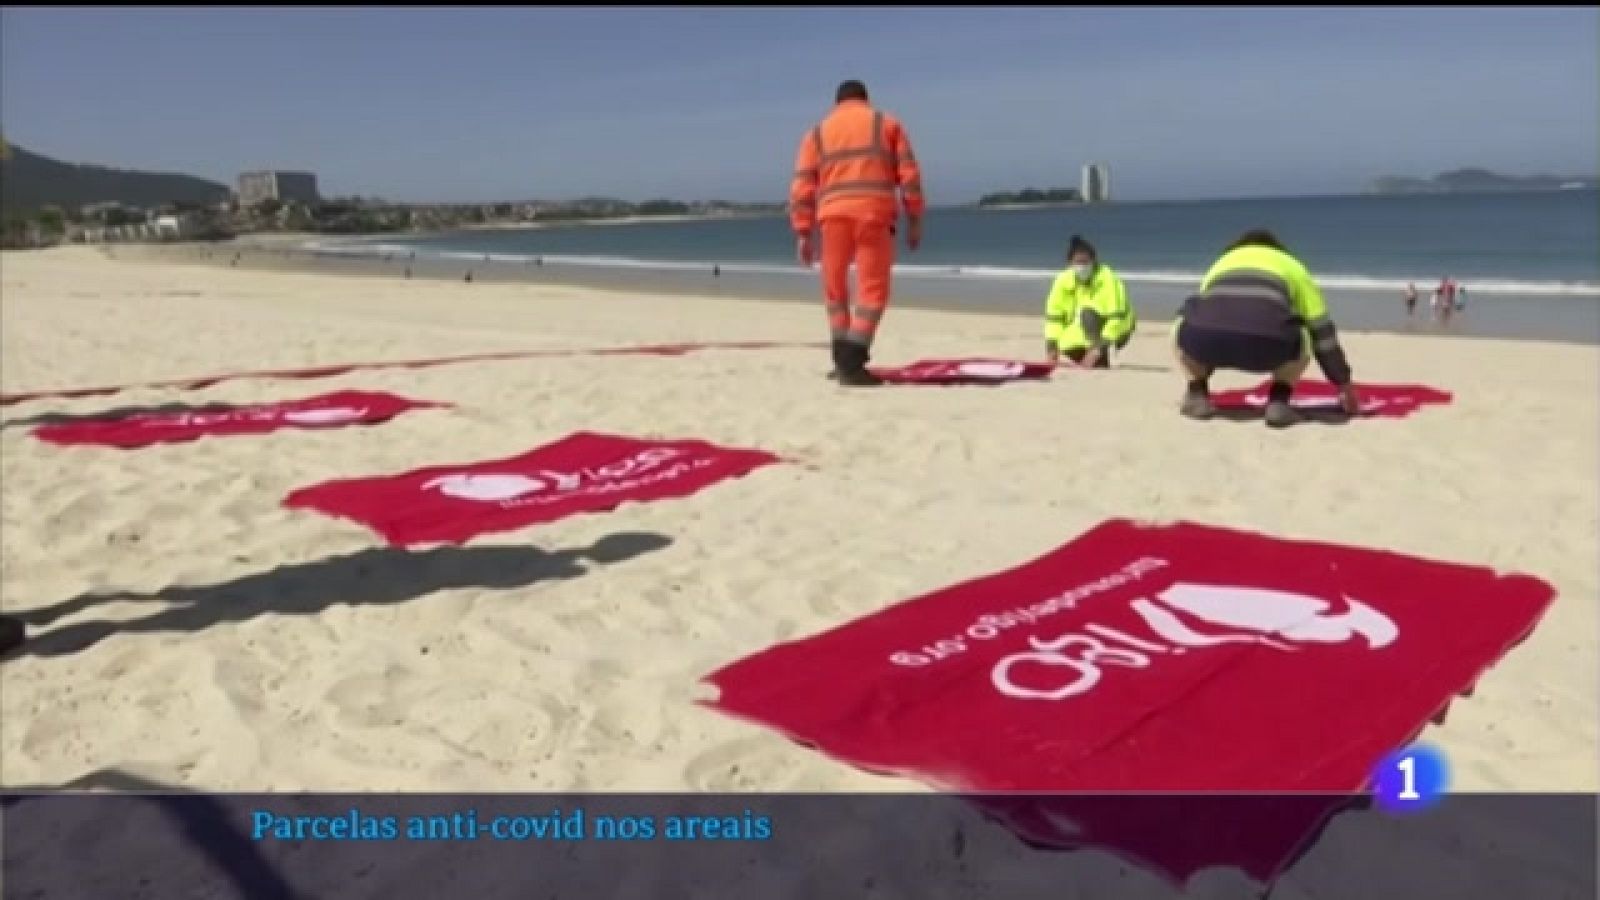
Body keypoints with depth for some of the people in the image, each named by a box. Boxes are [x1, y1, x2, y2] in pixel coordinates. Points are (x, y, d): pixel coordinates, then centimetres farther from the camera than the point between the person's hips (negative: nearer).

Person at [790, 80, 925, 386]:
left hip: (834, 215, 2)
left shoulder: (817, 133, 20)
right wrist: (915, 220, 9)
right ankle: (851, 363, -13)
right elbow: (909, 173, 7)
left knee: (835, 289, 16)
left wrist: (804, 234, 9)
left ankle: (843, 361, 16)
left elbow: (802, 186, 10)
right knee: (873, 289, -1)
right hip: (874, 214, -2)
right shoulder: (887, 123, 18)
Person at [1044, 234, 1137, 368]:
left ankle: (1101, 361, -25)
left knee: (1088, 313, -32)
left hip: (1116, 329, -5)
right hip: (1083, 331, 5)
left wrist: (1100, 347, -38)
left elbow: (1116, 318, -30)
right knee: (1067, 346, -21)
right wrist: (1052, 346, -23)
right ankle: (1088, 360, 8)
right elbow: (1054, 315, -11)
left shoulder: (1108, 279, -25)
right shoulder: (1064, 280, -13)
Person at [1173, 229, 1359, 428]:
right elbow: (1322, 331, 33)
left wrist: (1197, 381, 59)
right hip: (1266, 344, -1)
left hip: (1207, 337, 1)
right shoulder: (1292, 267, 34)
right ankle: (1278, 400, 13)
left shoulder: (1221, 264, 40)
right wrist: (1345, 385, 42)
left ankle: (1197, 395, 20)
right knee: (1302, 340, 32)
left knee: (1187, 331, 36)